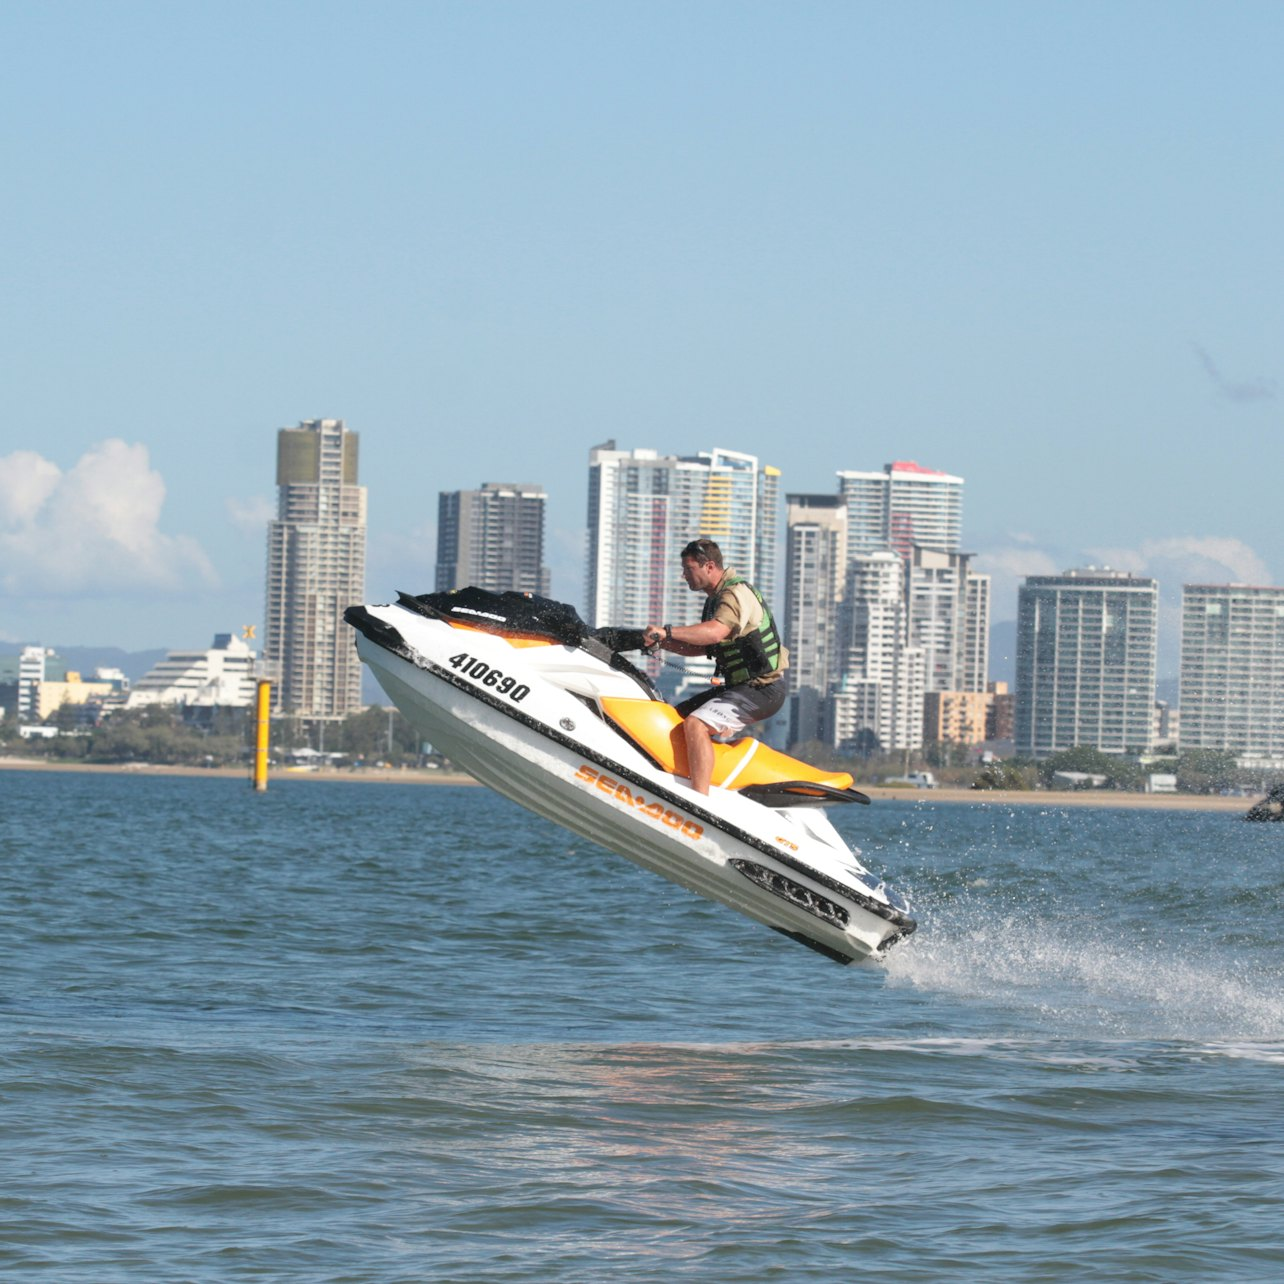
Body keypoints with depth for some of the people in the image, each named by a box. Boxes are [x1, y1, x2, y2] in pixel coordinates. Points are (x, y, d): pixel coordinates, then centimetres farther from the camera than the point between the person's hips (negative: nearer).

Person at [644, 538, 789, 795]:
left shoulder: (737, 593, -17)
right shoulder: (715, 598, 16)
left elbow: (716, 631, -36)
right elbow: (702, 646, 24)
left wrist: (668, 631, -41)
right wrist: (661, 642, 10)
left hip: (762, 689, -11)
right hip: (739, 686, 11)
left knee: (695, 724, -28)